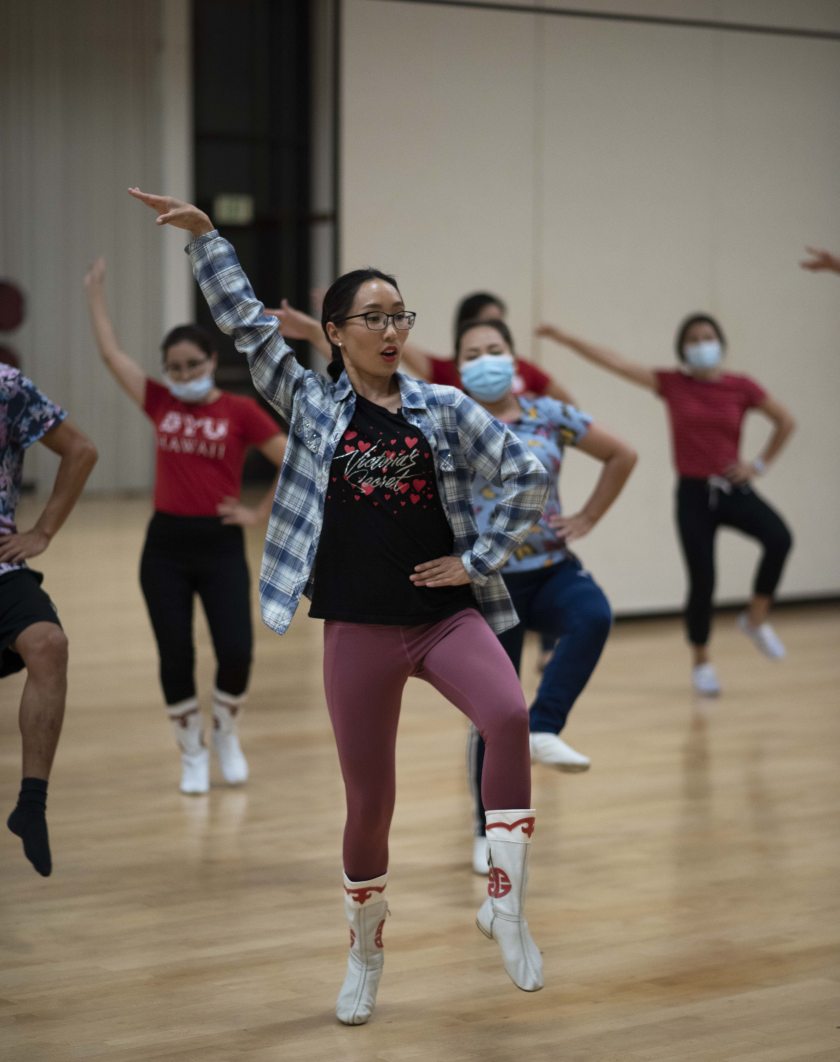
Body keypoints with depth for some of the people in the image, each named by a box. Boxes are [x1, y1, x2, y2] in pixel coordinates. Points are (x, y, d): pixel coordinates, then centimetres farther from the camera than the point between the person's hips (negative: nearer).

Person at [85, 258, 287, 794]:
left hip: (221, 546, -2)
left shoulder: (241, 411, -2)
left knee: (236, 651, -9)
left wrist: (260, 514, -2)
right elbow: (110, 352, 5)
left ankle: (227, 735, 19)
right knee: (176, 655, 3)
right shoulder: (160, 404, 6)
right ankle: (192, 754, 19)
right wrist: (96, 293, 7)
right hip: (165, 546, 2)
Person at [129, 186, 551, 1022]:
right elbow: (245, 323, 0)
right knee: (368, 801, 6)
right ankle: (365, 953, 29)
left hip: (448, 615, 0)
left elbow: (526, 476, 5)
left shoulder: (443, 408, 5)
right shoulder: (312, 405, 5)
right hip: (359, 630, 0)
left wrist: (478, 559, -1)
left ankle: (505, 904, -18)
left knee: (509, 718, -29)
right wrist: (202, 236, -5)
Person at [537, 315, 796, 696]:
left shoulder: (740, 387, 1)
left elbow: (785, 421, 12)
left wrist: (760, 463, 5)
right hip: (694, 493, 0)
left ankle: (756, 619, -4)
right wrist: (566, 339, -11)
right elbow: (615, 362, -5)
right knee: (702, 581, -2)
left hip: (734, 489, 0)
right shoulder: (672, 384, 1)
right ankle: (701, 662, 21)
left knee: (779, 538, -26)